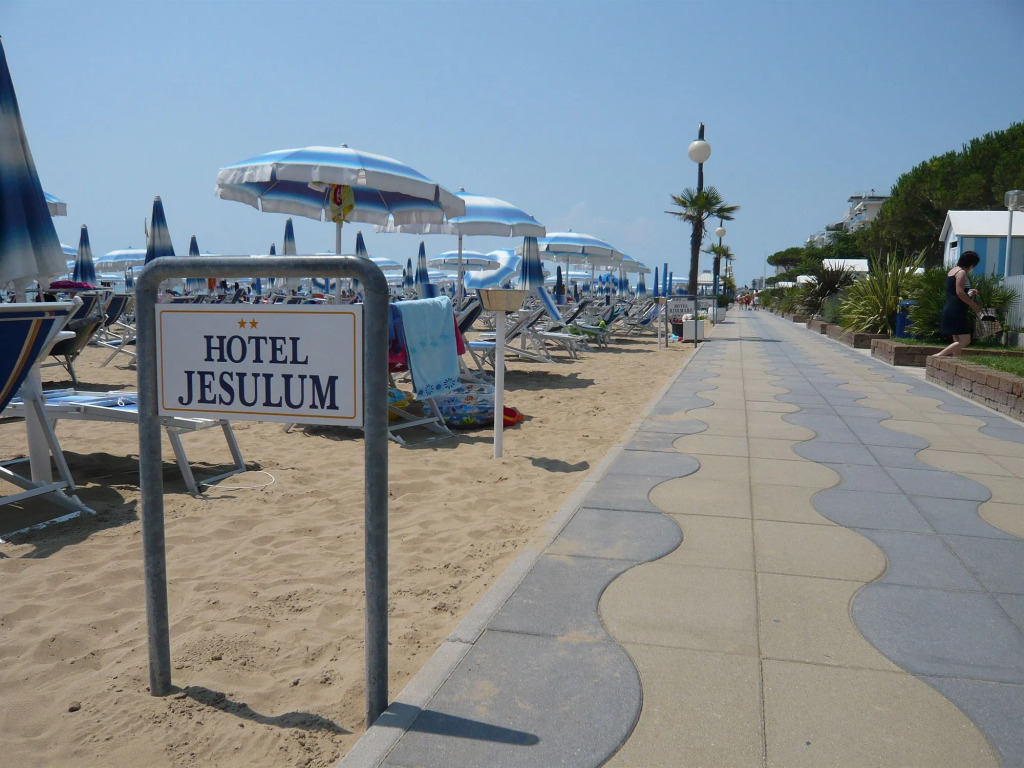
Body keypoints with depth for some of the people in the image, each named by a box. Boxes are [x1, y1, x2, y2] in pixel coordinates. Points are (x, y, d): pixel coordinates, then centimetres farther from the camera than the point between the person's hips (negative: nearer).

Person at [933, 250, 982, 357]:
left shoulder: (952, 271, 17)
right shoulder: (962, 272, -11)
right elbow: (959, 292, -20)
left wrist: (968, 292, 17)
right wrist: (974, 305, -13)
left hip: (949, 310, 10)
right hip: (957, 311, -10)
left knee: (957, 340, 12)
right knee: (965, 340, -9)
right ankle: (938, 356, -16)